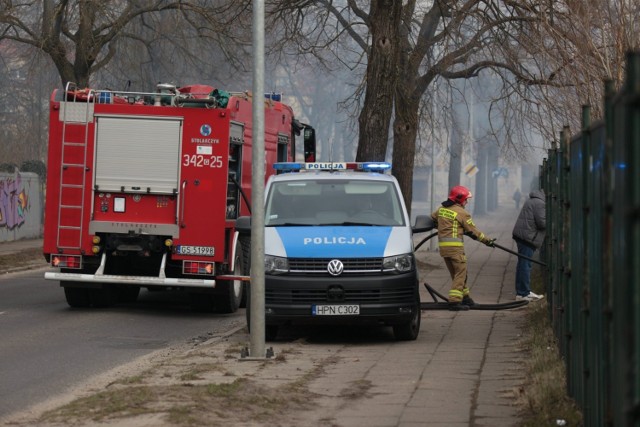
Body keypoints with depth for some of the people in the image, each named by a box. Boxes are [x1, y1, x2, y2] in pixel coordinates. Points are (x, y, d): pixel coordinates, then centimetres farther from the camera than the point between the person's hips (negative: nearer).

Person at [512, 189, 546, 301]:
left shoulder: (532, 200, 20)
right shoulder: (540, 203, -13)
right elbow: (542, 222, -17)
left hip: (521, 234, 11)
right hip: (527, 236, -11)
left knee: (523, 264, 14)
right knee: (525, 264, -8)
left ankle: (520, 292, 20)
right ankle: (524, 293, -8)